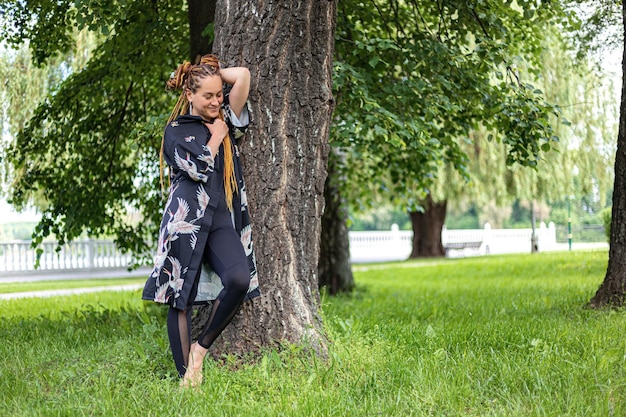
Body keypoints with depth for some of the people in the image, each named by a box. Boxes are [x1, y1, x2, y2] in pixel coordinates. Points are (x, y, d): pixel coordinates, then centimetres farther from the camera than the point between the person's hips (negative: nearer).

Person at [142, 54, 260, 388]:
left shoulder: (227, 120, 19)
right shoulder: (176, 130, 7)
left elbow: (243, 76, 9)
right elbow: (197, 169, -8)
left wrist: (213, 72, 19)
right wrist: (216, 135, 4)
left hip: (222, 221, 3)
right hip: (186, 219, -3)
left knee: (239, 279, -22)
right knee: (181, 296, -7)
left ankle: (201, 348, -5)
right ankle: (186, 377, -2)